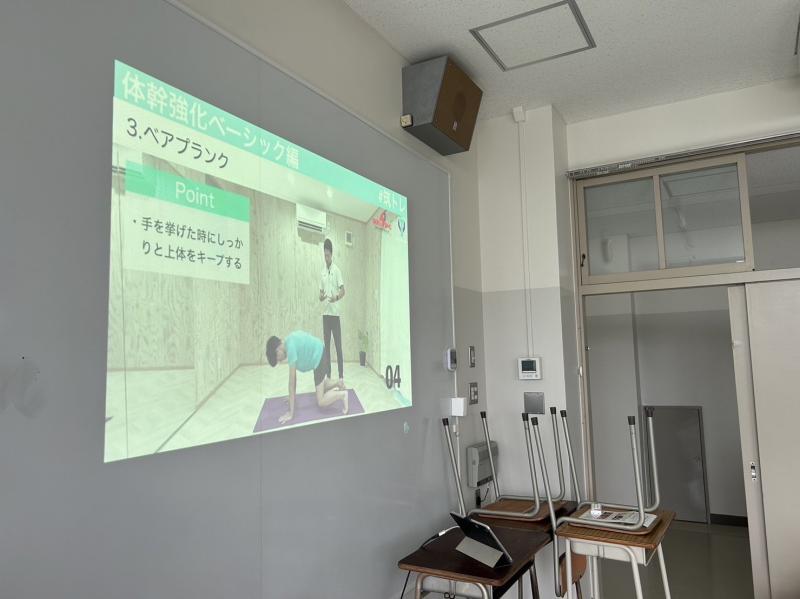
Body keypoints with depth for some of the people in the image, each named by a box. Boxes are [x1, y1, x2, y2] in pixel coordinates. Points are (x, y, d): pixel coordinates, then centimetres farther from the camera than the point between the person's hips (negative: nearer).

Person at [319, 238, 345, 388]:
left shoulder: (337, 270, -4)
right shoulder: (322, 272, 12)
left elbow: (343, 291, -10)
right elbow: (320, 293, 12)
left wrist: (336, 297, -30)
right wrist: (321, 297, -11)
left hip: (335, 313, -5)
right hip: (325, 313, 5)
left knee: (338, 346, -5)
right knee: (327, 346, 8)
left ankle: (341, 378, -3)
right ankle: (328, 376, 15)